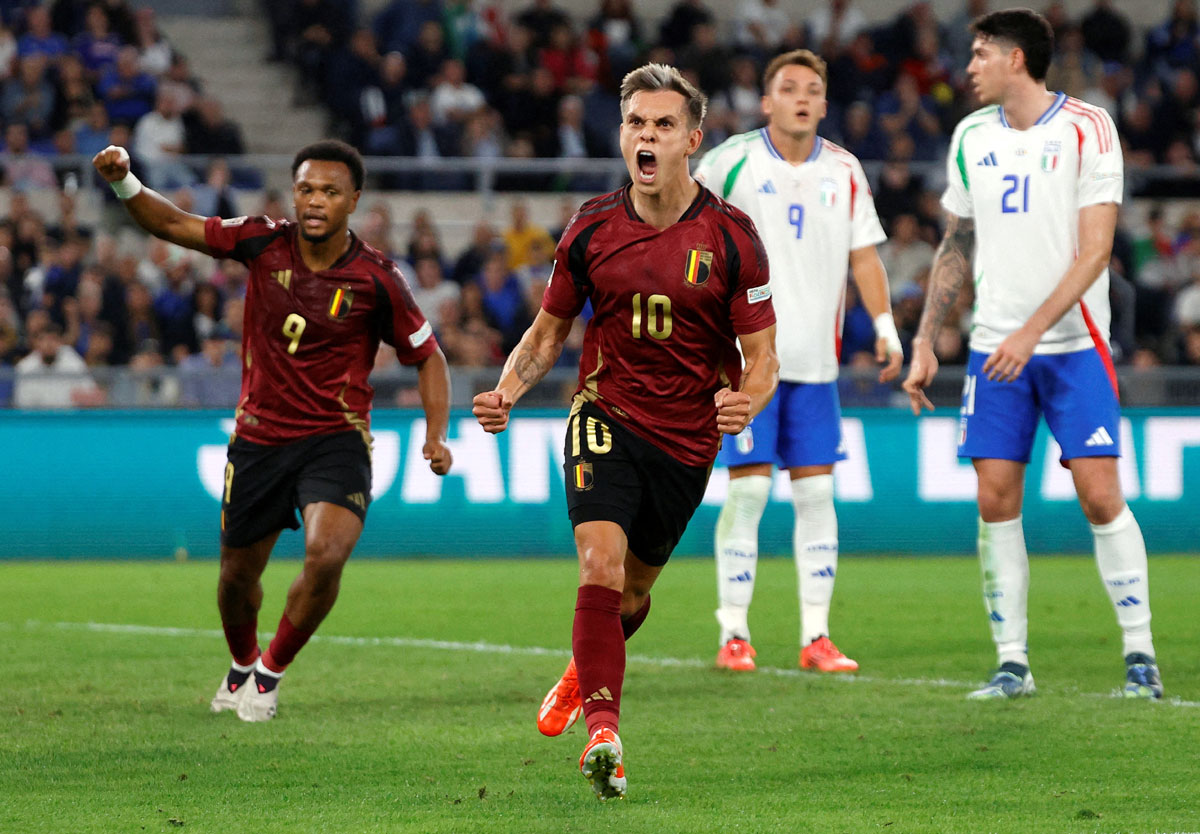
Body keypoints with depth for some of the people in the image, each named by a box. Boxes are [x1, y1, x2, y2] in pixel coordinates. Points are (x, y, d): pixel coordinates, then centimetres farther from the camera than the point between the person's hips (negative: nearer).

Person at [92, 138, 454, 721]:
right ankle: (241, 667, 46)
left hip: (336, 439, -3)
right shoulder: (264, 244, -6)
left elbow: (427, 356, 2)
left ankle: (271, 671, -1)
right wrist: (125, 184, -20)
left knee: (326, 555, -26)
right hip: (259, 437, 3)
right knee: (238, 574, 13)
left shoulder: (377, 279, -10)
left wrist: (437, 434, -11)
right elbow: (174, 225, -1)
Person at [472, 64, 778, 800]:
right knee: (601, 565, -22)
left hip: (688, 437, 0)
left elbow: (761, 354, -7)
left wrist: (746, 401, -29)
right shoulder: (593, 227, -3)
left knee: (634, 589, 16)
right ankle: (603, 729, -28)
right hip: (607, 416, 0)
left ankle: (583, 675, 47)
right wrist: (509, 389, -8)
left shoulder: (731, 236, -9)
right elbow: (550, 328, 9)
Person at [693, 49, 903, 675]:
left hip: (816, 359, 4)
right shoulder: (731, 162, -4)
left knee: (816, 489, 2)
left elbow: (863, 253, 11)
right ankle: (733, 636, 0)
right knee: (748, 488, -7)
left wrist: (885, 326, 0)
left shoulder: (844, 172, 7)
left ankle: (816, 636, 6)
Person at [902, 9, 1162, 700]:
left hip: (1074, 344, -4)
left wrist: (1032, 331, -20)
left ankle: (1140, 655, 0)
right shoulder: (972, 137, 10)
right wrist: (926, 343, 12)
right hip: (994, 349, 4)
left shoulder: (1087, 129, -7)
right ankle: (1013, 663, 5)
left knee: (1100, 494, -10)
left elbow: (1094, 251, -12)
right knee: (996, 500, -2)